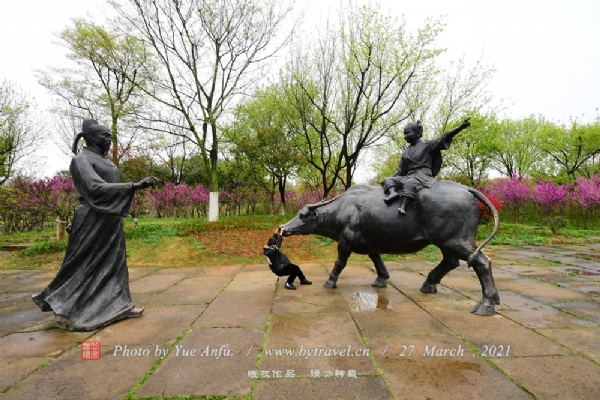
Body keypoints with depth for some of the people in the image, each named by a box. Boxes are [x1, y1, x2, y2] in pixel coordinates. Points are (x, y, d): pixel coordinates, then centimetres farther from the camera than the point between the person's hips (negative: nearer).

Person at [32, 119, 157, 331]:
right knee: (85, 265, 0)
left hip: (110, 220, 9)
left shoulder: (105, 161, 14)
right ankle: (65, 308, 16)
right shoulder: (82, 159, -11)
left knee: (114, 263, 10)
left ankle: (119, 305, 18)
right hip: (93, 220, -9)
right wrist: (134, 186, -32)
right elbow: (96, 188, -24)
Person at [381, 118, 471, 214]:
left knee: (410, 183, -37)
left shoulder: (426, 145, 5)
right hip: (408, 177, 7)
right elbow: (400, 171, 23)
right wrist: (390, 177, 15)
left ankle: (402, 207, -54)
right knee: (389, 180, -7)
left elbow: (443, 138, -7)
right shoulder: (405, 153, 21)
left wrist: (460, 127, -17)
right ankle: (393, 193, -37)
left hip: (423, 176, -7)